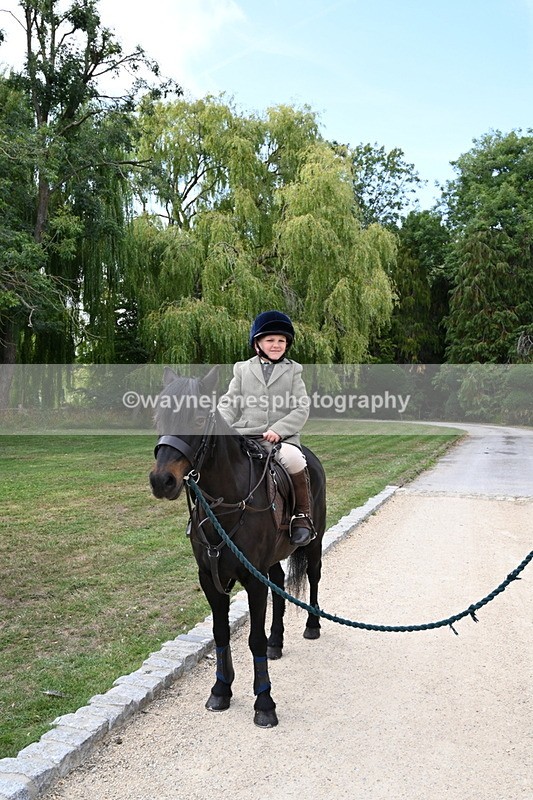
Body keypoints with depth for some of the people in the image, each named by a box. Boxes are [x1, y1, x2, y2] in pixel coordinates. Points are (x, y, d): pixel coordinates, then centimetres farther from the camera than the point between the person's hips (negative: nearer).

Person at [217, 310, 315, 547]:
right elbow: (229, 404, 12)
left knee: (292, 458, -34)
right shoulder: (243, 370, 18)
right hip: (243, 438, 2)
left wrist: (278, 429, -11)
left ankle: (303, 515, -12)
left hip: (282, 438, -1)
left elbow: (302, 408, 5)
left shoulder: (293, 371, 15)